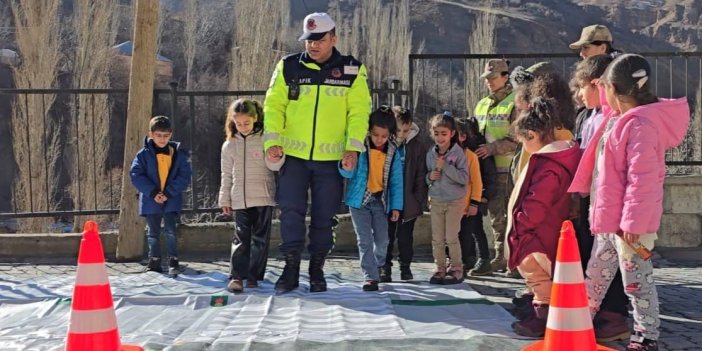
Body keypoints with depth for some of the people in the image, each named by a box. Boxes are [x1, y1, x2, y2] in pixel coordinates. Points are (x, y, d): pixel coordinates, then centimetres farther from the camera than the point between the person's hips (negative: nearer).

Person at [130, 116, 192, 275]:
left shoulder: (179, 153, -1)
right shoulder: (144, 154, -3)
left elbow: (184, 176, -4)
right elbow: (136, 175, -8)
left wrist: (169, 192, -14)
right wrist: (152, 192, -16)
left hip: (172, 200, -1)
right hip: (151, 200, 1)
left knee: (170, 230, -3)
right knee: (153, 232, 10)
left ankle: (173, 260, 8)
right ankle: (154, 261, 20)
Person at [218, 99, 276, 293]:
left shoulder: (265, 139, 0)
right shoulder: (229, 145, 9)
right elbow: (226, 175, 15)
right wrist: (225, 199, 13)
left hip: (263, 198, -2)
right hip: (240, 199, 2)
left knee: (260, 238, 3)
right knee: (241, 238, -1)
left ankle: (254, 276, 11)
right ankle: (236, 276, -3)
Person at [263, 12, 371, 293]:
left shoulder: (352, 70, 3)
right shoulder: (288, 67, 4)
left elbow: (359, 112, -1)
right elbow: (274, 106, 4)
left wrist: (353, 147, -12)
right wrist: (272, 141, -9)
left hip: (332, 158, 0)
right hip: (293, 155, 0)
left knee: (324, 217, 6)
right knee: (291, 211, -7)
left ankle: (317, 270, 19)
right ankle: (291, 268, 4)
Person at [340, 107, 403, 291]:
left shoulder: (393, 152, 0)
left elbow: (396, 181, 5)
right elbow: (350, 174, -8)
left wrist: (396, 206, 2)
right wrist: (346, 169, -32)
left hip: (380, 202, 3)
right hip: (360, 200, -2)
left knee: (382, 241, 6)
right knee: (365, 240, -5)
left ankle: (378, 267, 32)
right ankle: (370, 277, -2)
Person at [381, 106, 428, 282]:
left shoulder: (418, 145, -7)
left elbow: (421, 175, -3)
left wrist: (420, 200, -6)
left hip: (408, 201, 0)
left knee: (405, 236, 10)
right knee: (386, 235, 7)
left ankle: (405, 266, 23)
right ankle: (385, 268, 17)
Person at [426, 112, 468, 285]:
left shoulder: (458, 153, -10)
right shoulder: (431, 154, 4)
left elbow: (463, 178, -17)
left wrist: (445, 166, -23)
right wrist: (430, 177, -9)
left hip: (455, 201, -4)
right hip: (436, 201, 4)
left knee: (451, 237, -2)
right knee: (437, 238, 6)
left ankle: (456, 269, 12)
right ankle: (440, 269, 17)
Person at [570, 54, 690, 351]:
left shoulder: (640, 124, -20)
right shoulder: (618, 118, 9)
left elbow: (642, 179, -23)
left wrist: (633, 221, -23)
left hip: (628, 220, -10)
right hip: (608, 217, 10)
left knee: (636, 279, 0)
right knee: (596, 274, 19)